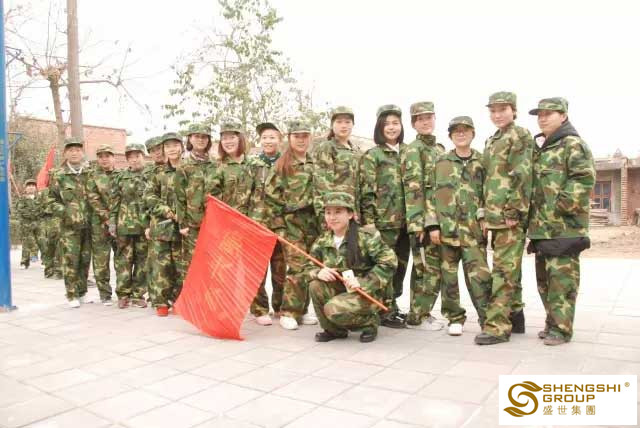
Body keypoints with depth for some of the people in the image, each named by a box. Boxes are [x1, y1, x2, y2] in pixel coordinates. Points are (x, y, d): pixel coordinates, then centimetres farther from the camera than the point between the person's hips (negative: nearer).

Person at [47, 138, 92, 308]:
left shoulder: (90, 173, 8)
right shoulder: (59, 175, 1)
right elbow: (52, 200, 4)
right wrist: (63, 212, -10)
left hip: (88, 224, 3)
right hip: (69, 225, -3)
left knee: (85, 260, 9)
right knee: (70, 260, -3)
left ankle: (82, 292, 22)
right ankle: (72, 295, 7)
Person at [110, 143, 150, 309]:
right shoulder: (120, 177, 8)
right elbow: (114, 202, 7)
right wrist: (112, 222, 0)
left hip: (144, 225, 0)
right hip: (124, 225, 0)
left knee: (142, 261, 5)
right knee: (124, 260, 3)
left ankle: (137, 294, 15)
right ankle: (123, 294, 14)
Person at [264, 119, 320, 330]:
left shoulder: (315, 163, 13)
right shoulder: (282, 164, -1)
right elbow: (271, 195, -5)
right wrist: (278, 224, -9)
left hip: (312, 221, 5)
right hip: (291, 221, -5)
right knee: (297, 268, -9)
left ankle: (301, 310, 19)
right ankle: (288, 313, 3)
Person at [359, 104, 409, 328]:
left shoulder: (406, 153, 14)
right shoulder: (372, 155, -1)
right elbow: (367, 191, -7)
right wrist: (368, 220, -14)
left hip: (404, 220, 6)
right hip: (384, 220, -6)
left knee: (401, 264, 11)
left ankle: (393, 305, 25)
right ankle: (385, 310, 10)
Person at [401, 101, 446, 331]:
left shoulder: (440, 148, 18)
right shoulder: (413, 149, -7)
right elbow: (412, 189, -16)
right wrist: (417, 224, -22)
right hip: (423, 218, -7)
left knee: (424, 269, 12)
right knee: (430, 269, -5)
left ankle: (421, 312, 21)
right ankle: (417, 316, 6)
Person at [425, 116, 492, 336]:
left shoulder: (482, 162, 7)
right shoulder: (441, 162, 8)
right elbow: (432, 195, 5)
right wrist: (432, 224, -2)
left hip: (473, 229, -1)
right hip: (446, 227, 1)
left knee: (479, 275, -6)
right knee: (448, 275, 7)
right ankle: (455, 318, 20)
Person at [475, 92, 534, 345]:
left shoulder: (520, 135, -4)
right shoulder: (492, 140, 21)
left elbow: (521, 176, -14)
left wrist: (513, 212, -19)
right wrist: (487, 214, 16)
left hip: (509, 214, -8)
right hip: (495, 214, 8)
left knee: (504, 269, -8)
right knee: (510, 269, 14)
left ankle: (497, 325, -5)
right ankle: (515, 316, 23)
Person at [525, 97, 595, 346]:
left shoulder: (573, 145, -5)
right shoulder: (540, 150, 20)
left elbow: (584, 179, -18)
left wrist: (561, 205, -18)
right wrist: (532, 216, 15)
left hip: (563, 228, -9)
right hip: (541, 227, 9)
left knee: (561, 278, -5)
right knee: (544, 279, 14)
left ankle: (561, 328, 3)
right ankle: (553, 322, 26)